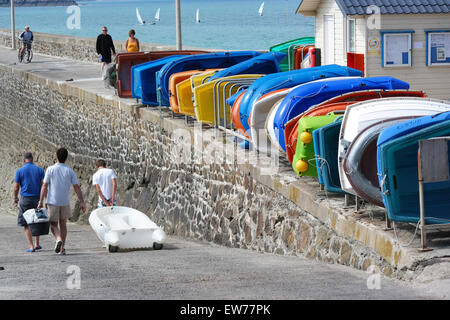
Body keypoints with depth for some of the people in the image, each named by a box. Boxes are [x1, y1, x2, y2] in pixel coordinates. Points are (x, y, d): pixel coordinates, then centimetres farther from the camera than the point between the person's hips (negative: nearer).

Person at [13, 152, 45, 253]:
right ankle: (37, 244, 24)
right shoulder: (40, 170, 3)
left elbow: (16, 188, -1)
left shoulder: (20, 171, -2)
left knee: (26, 224, 3)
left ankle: (31, 246, -6)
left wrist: (15, 198, 16)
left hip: (25, 199, -2)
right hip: (37, 199, 3)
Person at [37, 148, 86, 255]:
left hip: (52, 202, -2)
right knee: (63, 224, 15)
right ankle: (62, 248, 11)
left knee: (53, 224, 9)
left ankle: (58, 239, -20)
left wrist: (41, 201, -3)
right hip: (65, 202, 2)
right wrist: (82, 203, 4)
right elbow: (77, 188, -1)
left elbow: (44, 186, -7)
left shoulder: (50, 169, -5)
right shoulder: (69, 171, 1)